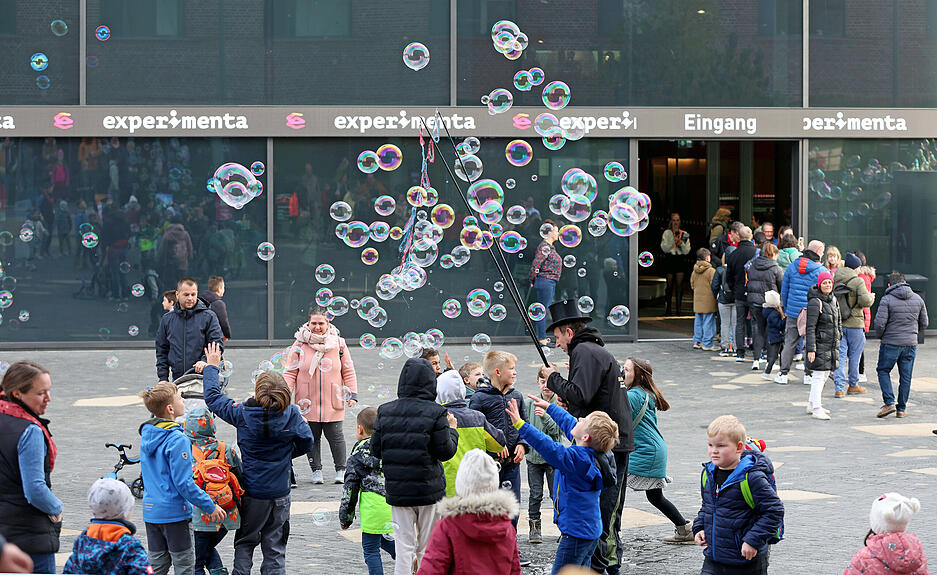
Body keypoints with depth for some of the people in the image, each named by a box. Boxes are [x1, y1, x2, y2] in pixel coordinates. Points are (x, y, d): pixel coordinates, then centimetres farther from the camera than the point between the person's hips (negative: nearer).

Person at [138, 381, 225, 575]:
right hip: (174, 512, -7)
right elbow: (183, 482, -22)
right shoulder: (177, 440, -20)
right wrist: (210, 506, -14)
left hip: (150, 510, 8)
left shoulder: (146, 434, 5)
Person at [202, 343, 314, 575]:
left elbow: (213, 397, -1)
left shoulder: (242, 414, -14)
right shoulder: (292, 414, -13)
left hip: (252, 492, -1)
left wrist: (212, 366, 11)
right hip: (280, 493, 1)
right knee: (275, 547, 11)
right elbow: (306, 442, -1)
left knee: (245, 543, 15)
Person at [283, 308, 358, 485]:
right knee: (311, 436, 5)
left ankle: (340, 470, 16)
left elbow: (348, 371, 8)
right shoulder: (300, 345, 0)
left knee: (335, 435, 1)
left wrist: (352, 394, 1)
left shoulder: (338, 344, 2)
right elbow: (291, 373, 1)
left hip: (332, 402, 0)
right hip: (308, 402, 0)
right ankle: (316, 470, 19)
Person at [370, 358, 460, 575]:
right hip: (429, 490, -2)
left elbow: (376, 450, 3)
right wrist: (452, 429, 7)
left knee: (403, 546, 6)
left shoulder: (385, 411, 0)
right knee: (428, 548, 10)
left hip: (397, 490, 2)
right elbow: (445, 451, -9)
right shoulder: (435, 413, -10)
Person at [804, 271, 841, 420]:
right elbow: (810, 328, -17)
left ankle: (812, 404, 25)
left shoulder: (833, 300, 9)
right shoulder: (815, 302, -16)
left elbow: (838, 320, 23)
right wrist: (811, 349, -20)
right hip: (820, 344, -9)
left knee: (825, 374, 15)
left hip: (831, 344, 9)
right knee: (819, 375, -8)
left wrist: (838, 334, 18)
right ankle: (816, 409, -7)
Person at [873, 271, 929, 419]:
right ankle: (902, 409, 15)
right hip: (911, 343, 4)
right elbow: (924, 324, 9)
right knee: (905, 376, 10)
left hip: (891, 344, -4)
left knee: (883, 370, 12)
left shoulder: (887, 299, -10)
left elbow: (879, 323, -15)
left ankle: (889, 403, -2)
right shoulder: (917, 299, 4)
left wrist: (881, 335, 5)